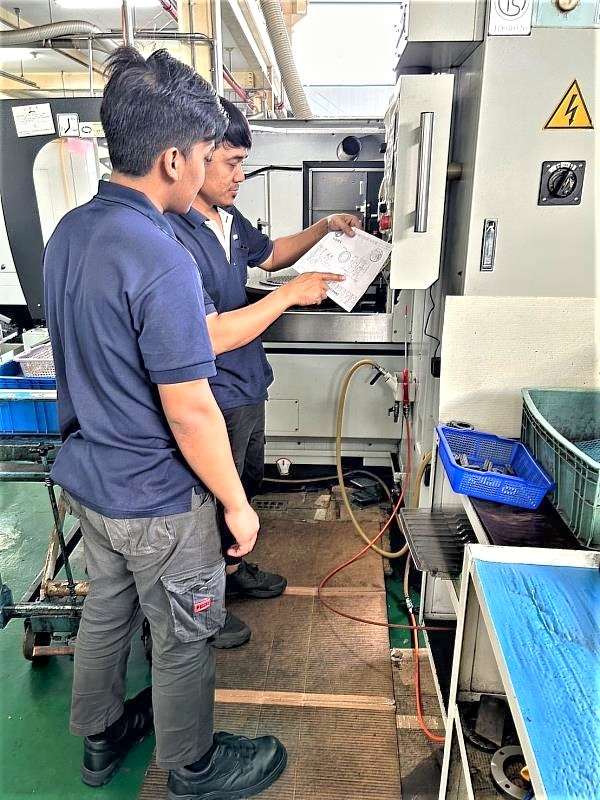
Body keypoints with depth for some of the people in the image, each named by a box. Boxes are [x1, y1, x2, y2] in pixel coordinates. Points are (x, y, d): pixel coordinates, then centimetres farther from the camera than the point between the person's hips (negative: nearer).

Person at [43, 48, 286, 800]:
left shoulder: (69, 231, 0)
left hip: (85, 477, 8)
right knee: (183, 636, 15)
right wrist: (237, 504, -13)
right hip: (155, 499, -8)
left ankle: (100, 736, 51)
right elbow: (189, 412, -26)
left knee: (105, 610, 26)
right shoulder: (161, 261, -28)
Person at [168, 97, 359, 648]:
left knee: (246, 485, 26)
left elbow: (270, 254, 22)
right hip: (215, 400, -9)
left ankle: (231, 567, 51)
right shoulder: (172, 238, -27)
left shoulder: (229, 219, 2)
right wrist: (292, 294, -24)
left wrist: (325, 227, 10)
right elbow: (210, 336, -30)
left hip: (248, 387, 9)